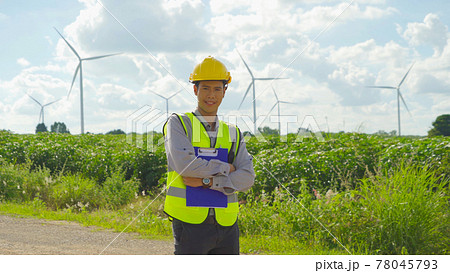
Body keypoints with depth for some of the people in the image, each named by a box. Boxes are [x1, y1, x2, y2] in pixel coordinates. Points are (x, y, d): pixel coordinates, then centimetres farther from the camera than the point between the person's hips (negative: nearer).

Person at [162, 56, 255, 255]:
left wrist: (207, 181, -15)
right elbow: (183, 164, -18)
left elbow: (247, 179, -2)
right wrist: (225, 168, -7)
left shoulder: (233, 134, 12)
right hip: (191, 223, -5)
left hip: (226, 225, 5)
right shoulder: (178, 123, 0)